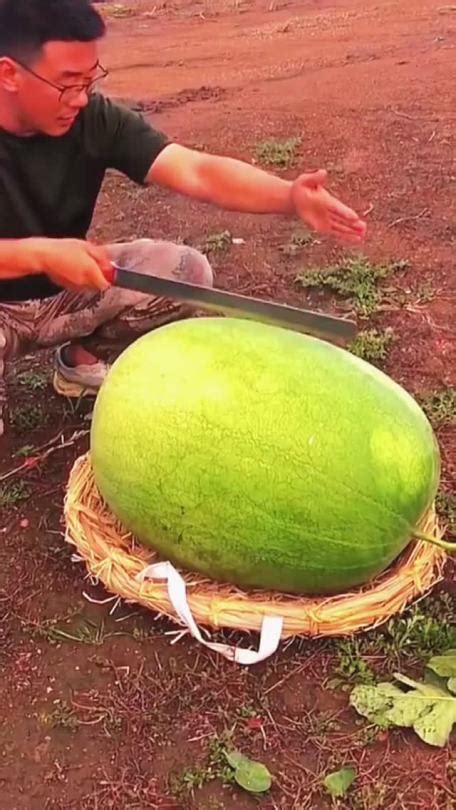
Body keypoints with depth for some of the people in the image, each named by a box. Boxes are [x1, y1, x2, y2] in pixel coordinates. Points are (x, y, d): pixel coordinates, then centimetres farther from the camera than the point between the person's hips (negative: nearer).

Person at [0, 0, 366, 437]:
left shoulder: (94, 118, -15)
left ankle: (78, 352, 9)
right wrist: (39, 253, -42)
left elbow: (196, 170, -27)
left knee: (186, 271, -14)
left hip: (66, 290, 4)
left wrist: (290, 196, -42)